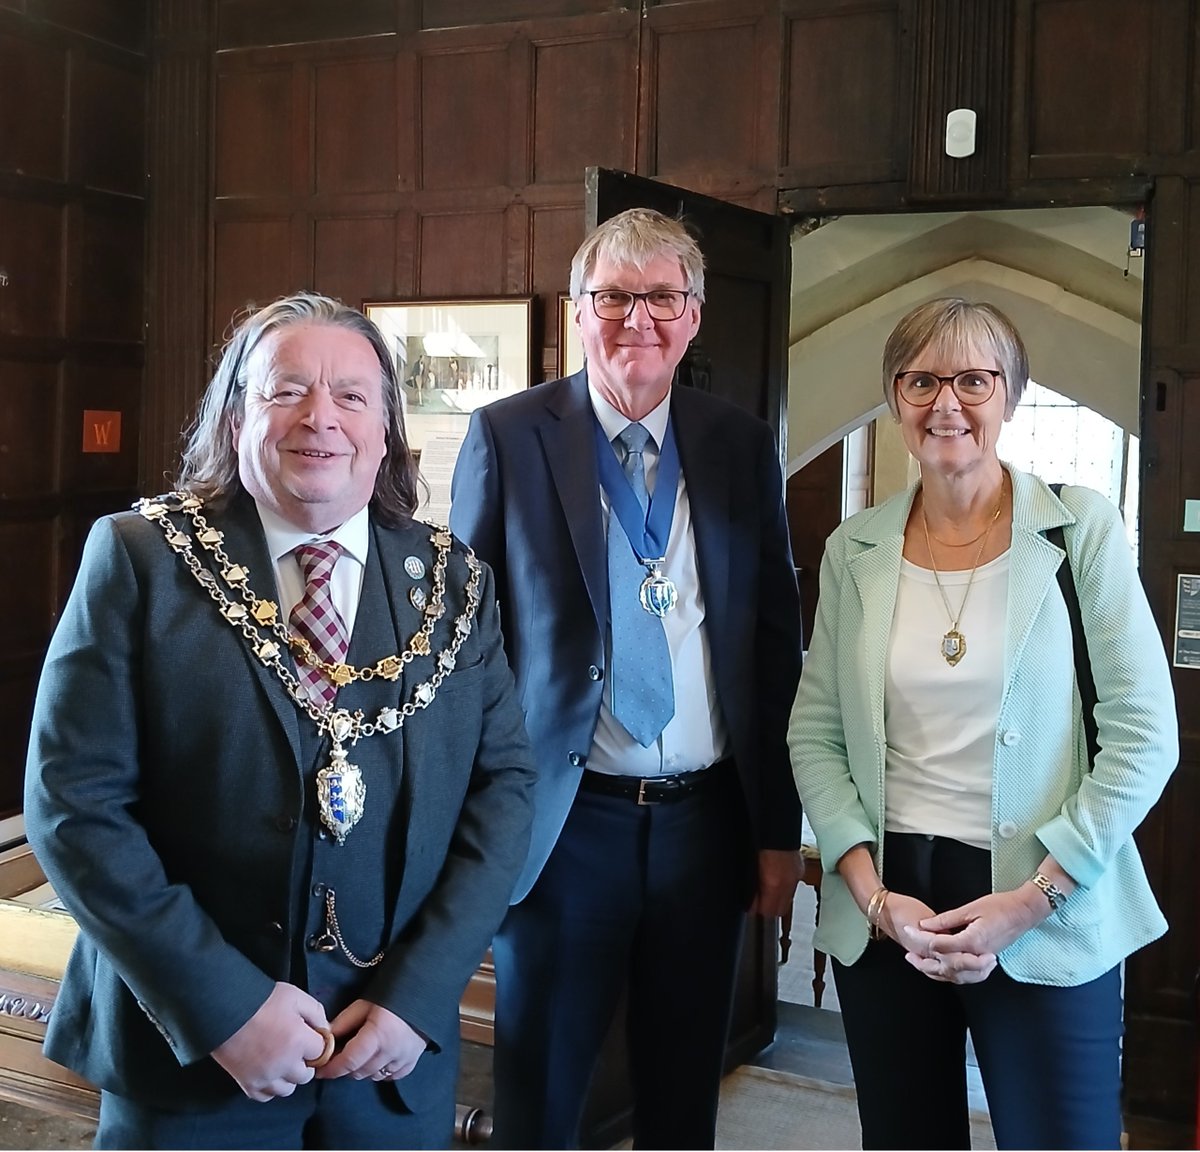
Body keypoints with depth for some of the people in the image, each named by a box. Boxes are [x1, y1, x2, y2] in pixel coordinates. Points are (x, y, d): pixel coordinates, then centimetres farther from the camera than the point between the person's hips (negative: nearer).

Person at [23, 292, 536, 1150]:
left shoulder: (452, 582, 1)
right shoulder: (140, 558, -7)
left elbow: (505, 782, -1)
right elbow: (73, 799, -11)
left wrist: (419, 994, -11)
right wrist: (223, 1003, -16)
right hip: (185, 1048, -2)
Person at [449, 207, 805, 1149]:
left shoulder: (743, 446, 4)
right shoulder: (507, 436, -4)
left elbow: (777, 644, 7)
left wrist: (779, 827, 6)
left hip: (706, 818, 3)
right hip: (563, 820, -2)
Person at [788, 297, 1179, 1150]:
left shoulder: (1082, 529, -4)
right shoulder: (854, 551, 4)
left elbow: (1144, 736, -6)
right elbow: (815, 734, 4)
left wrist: (1033, 899, -12)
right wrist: (874, 894, -7)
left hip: (1046, 920, -2)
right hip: (883, 911, 3)